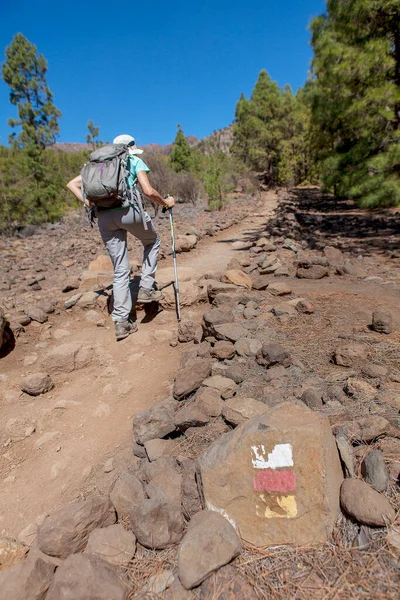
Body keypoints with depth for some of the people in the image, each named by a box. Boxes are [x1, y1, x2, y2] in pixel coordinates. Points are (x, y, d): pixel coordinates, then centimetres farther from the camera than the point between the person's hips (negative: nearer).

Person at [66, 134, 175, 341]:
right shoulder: (135, 161, 14)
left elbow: (72, 184, 22)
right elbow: (148, 191, -1)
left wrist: (90, 205, 13)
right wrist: (166, 202, 15)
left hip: (103, 217, 5)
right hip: (127, 209, -4)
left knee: (120, 270, 10)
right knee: (152, 241, 26)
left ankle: (121, 321, 7)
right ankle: (146, 287, 15)